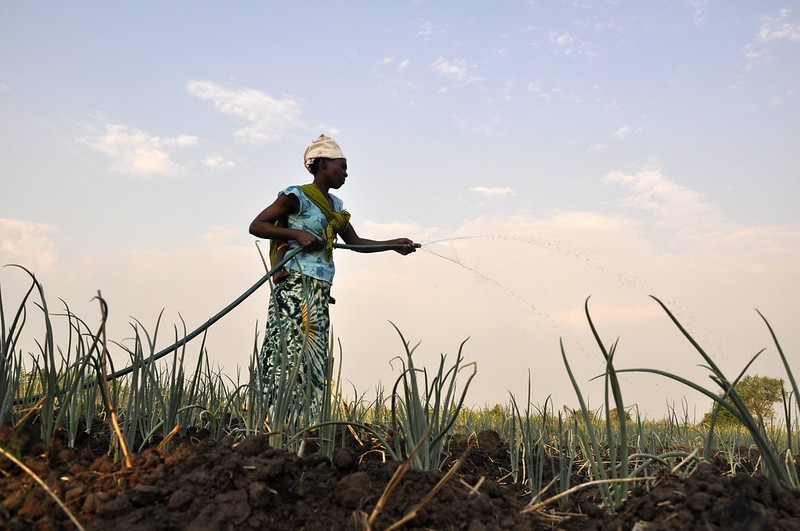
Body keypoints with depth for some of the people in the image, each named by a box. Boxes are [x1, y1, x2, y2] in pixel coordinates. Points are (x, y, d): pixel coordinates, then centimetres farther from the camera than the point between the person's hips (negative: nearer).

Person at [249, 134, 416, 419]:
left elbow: (355, 242, 23)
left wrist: (394, 244, 13)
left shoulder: (335, 205, 20)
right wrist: (296, 234, -15)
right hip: (297, 284, -8)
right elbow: (256, 226, -5)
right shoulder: (297, 196, -4)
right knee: (295, 349, -12)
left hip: (320, 289, 8)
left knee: (313, 352, 3)